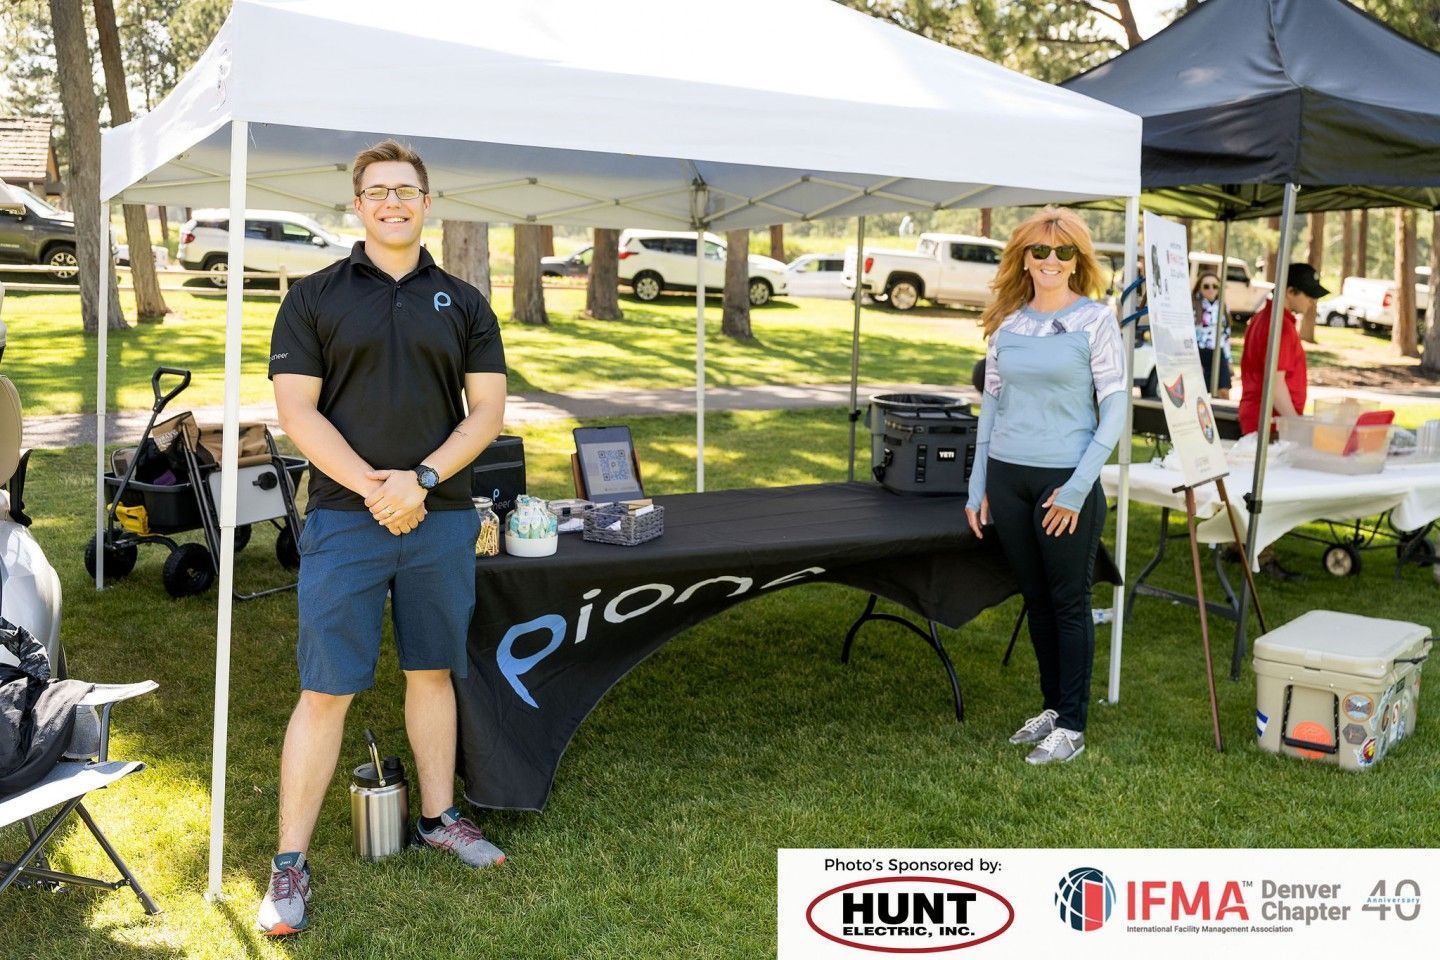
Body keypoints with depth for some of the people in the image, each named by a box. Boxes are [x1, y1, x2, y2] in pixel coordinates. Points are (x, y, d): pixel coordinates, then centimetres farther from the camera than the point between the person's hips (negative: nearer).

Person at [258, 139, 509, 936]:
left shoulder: (463, 303, 9)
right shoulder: (315, 297, 3)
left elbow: (487, 408, 4)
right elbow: (296, 409, -4)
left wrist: (422, 479, -11)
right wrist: (372, 486, -14)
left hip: (441, 518, 3)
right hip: (345, 519, -2)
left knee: (432, 672, 14)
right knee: (325, 691, -2)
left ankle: (439, 817, 30)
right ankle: (289, 865, 7)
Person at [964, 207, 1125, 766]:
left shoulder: (1095, 321, -5)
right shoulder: (1006, 323, 7)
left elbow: (1115, 406, -7)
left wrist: (1078, 487, -14)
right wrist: (978, 485, 9)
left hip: (1066, 480, -4)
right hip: (1008, 476, 5)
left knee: (1069, 603, 3)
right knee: (1035, 599, 14)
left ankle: (1072, 727, 13)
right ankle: (1051, 707, 29)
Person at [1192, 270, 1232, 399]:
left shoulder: (1223, 307, 13)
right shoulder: (1192, 307, -7)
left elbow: (1226, 335, 18)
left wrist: (1228, 360, 16)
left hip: (1218, 354, 5)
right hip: (1199, 353, -5)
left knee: (1224, 392, -3)